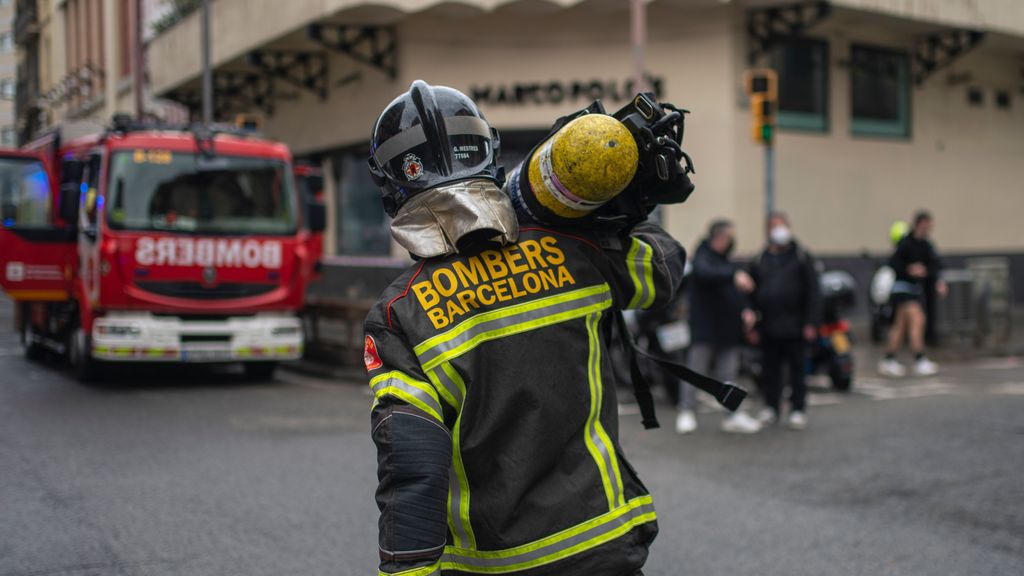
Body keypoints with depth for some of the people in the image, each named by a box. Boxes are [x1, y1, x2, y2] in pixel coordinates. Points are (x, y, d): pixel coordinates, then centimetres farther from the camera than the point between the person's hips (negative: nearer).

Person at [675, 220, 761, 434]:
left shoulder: (727, 262, 18)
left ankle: (733, 416, 13)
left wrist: (744, 310, 4)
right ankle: (686, 413, 5)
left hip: (727, 328, 7)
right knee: (696, 370, -3)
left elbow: (734, 291, 23)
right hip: (704, 328, -7)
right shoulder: (703, 257, -7)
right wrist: (734, 275, -44)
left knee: (728, 373, 9)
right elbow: (704, 273, -31)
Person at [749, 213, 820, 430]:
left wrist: (810, 323, -7)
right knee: (769, 369, 7)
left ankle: (797, 409, 11)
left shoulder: (801, 257, 2)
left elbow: (812, 292, -1)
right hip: (768, 327, 2)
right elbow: (752, 294, 10)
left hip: (794, 326, -2)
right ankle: (771, 406, 20)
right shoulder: (759, 261, 9)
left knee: (797, 369, 3)